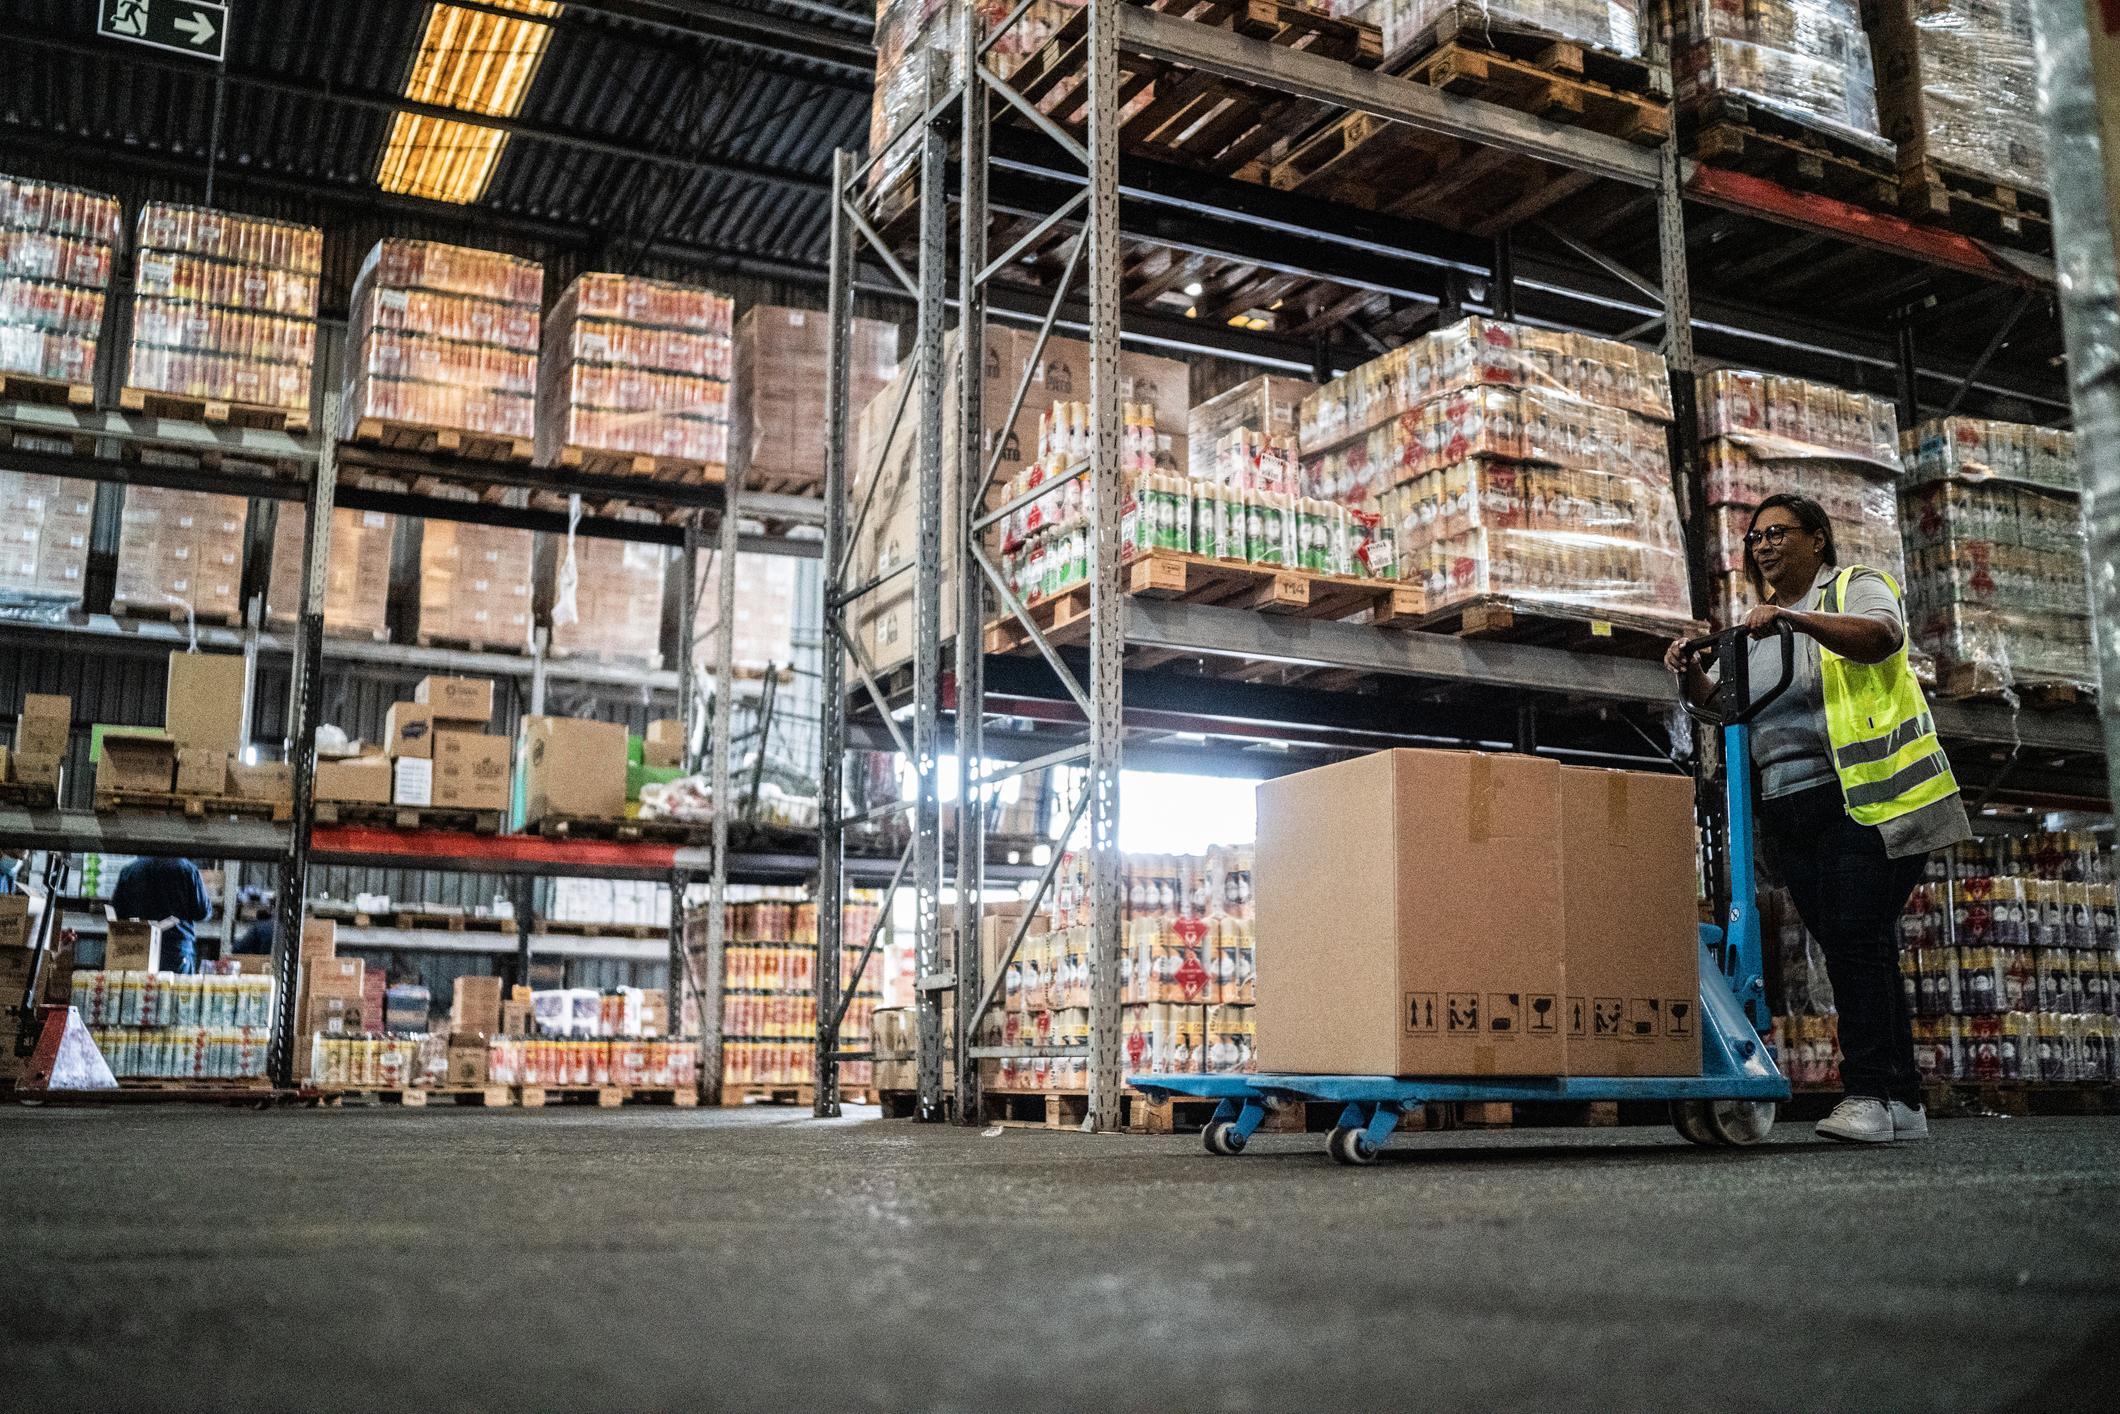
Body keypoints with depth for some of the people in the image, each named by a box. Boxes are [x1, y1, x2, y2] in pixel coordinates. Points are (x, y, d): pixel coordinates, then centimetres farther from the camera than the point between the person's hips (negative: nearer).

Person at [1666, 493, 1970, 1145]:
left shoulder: (1857, 585, 4)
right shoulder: (1761, 626, 23)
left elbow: (1883, 636, -19)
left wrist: (1795, 619, -32)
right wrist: (1692, 675, -4)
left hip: (1866, 798, -6)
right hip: (1790, 812, 6)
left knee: (1860, 938, -14)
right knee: (1846, 951, 4)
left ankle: (1868, 1096, -14)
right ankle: (1902, 1103, 9)